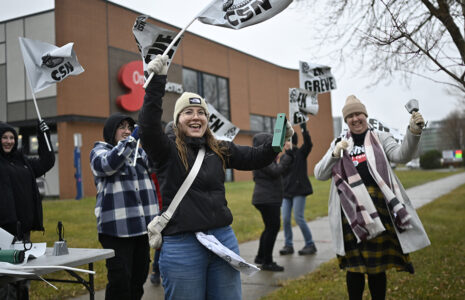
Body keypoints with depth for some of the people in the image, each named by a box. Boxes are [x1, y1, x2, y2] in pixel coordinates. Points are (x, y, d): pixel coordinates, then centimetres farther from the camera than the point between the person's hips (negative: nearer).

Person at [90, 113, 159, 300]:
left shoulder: (140, 151, 19)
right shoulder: (99, 151, 5)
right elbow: (107, 164, -17)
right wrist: (131, 140, -23)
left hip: (143, 225, 5)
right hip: (116, 227, -5)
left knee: (139, 278, 11)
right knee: (120, 281, -8)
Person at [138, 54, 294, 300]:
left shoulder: (219, 150, 8)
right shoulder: (167, 150, -5)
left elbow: (255, 158, 7)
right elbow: (148, 125, -21)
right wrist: (157, 80, -29)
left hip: (223, 238, 4)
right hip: (181, 245, -4)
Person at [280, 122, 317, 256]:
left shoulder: (301, 153, -2)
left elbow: (308, 143, -22)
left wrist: (303, 127, -27)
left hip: (299, 190, -6)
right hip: (286, 191, 6)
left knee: (298, 217, -8)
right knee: (285, 219, 0)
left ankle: (310, 245, 5)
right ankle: (288, 245, 12)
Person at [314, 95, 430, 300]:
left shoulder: (380, 139, 9)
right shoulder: (339, 143, 15)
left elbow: (401, 155, -10)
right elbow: (320, 174, 7)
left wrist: (414, 131, -27)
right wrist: (335, 154, -10)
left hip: (377, 207, -1)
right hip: (350, 210, 1)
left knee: (377, 264, 4)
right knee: (354, 265, 4)